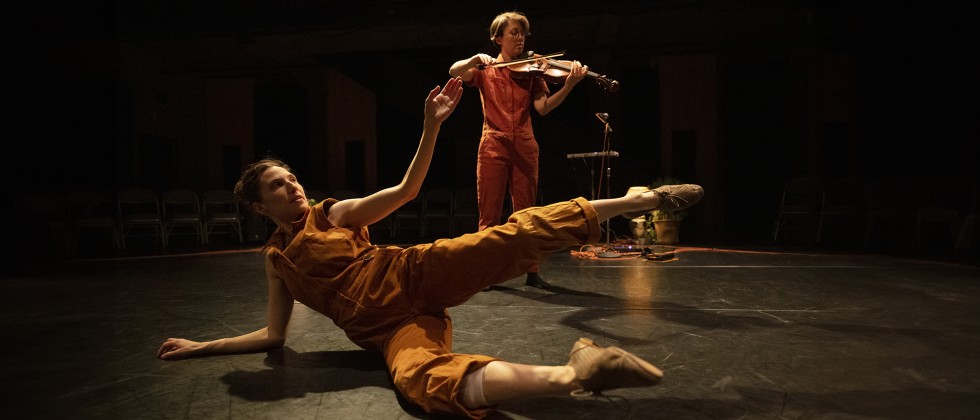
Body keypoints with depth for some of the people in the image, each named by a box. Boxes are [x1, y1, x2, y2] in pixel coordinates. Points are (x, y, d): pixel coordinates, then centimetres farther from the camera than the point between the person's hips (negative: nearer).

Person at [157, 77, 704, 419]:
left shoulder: (335, 213, 10)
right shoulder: (276, 260, 17)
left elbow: (407, 190, -2)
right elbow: (275, 336, 19)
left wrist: (431, 125, -14)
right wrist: (201, 347, 20)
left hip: (416, 277, 0)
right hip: (390, 328, 0)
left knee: (512, 236, -26)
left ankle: (635, 201, -18)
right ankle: (571, 373, -54)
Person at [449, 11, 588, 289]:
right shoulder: (485, 70, 10)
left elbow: (543, 107, -4)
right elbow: (454, 72, -8)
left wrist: (569, 84, -18)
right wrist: (476, 59, -25)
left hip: (524, 147, 1)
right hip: (493, 145, -1)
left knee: (526, 211, 4)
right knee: (489, 213, 0)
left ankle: (532, 271, 10)